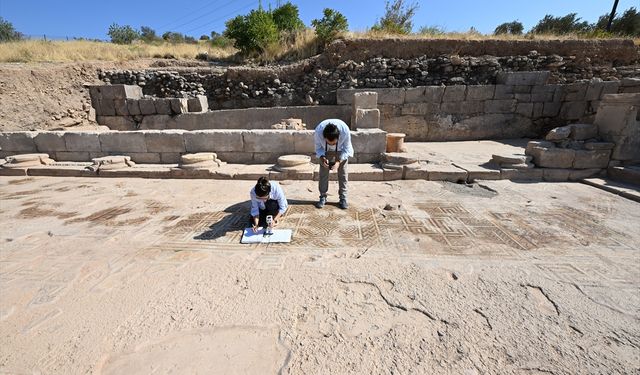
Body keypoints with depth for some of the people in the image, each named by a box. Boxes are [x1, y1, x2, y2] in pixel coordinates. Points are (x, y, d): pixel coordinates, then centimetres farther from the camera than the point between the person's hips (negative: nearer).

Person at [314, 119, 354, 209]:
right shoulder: (318, 131, -36)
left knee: (343, 172, -2)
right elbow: (318, 147, -17)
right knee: (323, 172, -2)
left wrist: (339, 161, -33)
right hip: (325, 151, 1)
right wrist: (322, 157, -35)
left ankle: (343, 198, 8)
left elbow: (346, 148, -21)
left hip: (341, 150, 0)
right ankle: (323, 197, 10)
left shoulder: (345, 131, -38)